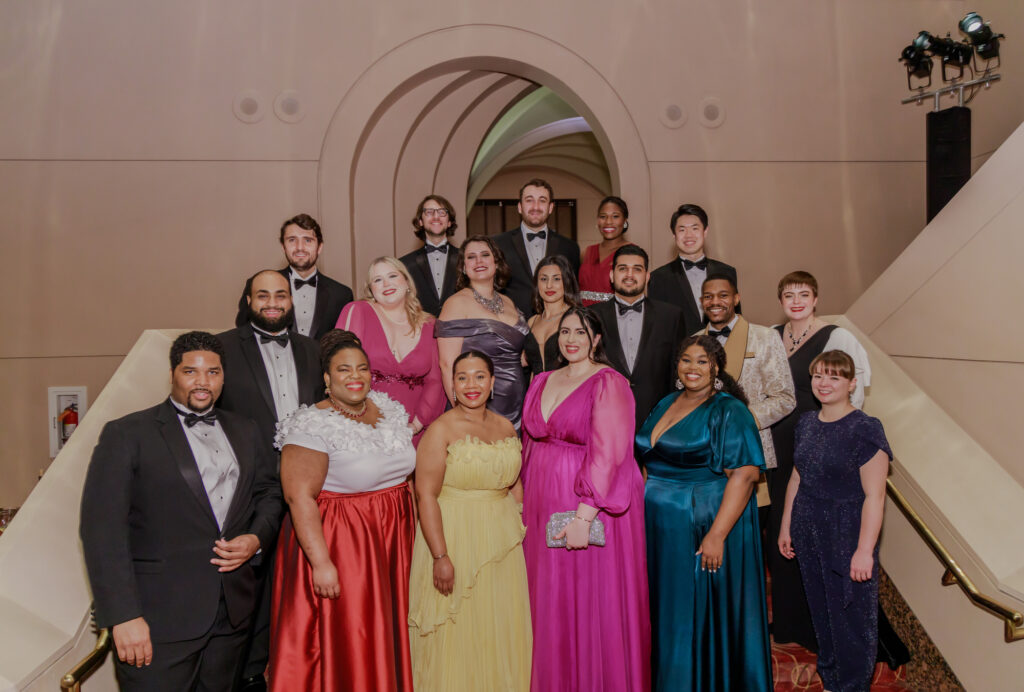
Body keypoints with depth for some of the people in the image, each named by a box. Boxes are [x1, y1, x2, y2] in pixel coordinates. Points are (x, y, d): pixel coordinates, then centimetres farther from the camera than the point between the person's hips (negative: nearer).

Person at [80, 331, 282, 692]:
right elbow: (101, 527, -10)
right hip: (159, 620, -4)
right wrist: (124, 616, -17)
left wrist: (257, 538, -3)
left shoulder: (245, 432, 13)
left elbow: (270, 493, 19)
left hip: (232, 613, 5)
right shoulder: (126, 434, -4)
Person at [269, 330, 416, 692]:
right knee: (344, 644, 4)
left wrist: (409, 529, 12)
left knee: (386, 639, 17)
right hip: (336, 541, -6)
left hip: (392, 543, 7)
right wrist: (321, 563, -24)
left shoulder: (389, 411, 5)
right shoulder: (314, 426, -15)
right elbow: (300, 498, -21)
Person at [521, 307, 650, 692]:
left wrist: (584, 516, -24)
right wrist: (524, 499, 10)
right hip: (543, 507, 6)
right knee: (550, 605, 14)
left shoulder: (609, 383, -11)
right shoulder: (542, 382, 11)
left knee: (592, 603, 4)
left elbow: (607, 455, -19)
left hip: (589, 506, -6)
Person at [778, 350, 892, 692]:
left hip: (847, 536, -6)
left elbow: (874, 496, -17)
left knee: (850, 616, 5)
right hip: (810, 534, 6)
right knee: (821, 611, 18)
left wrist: (864, 550, -20)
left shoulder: (864, 429, -15)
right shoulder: (807, 423, 6)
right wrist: (786, 526, 15)